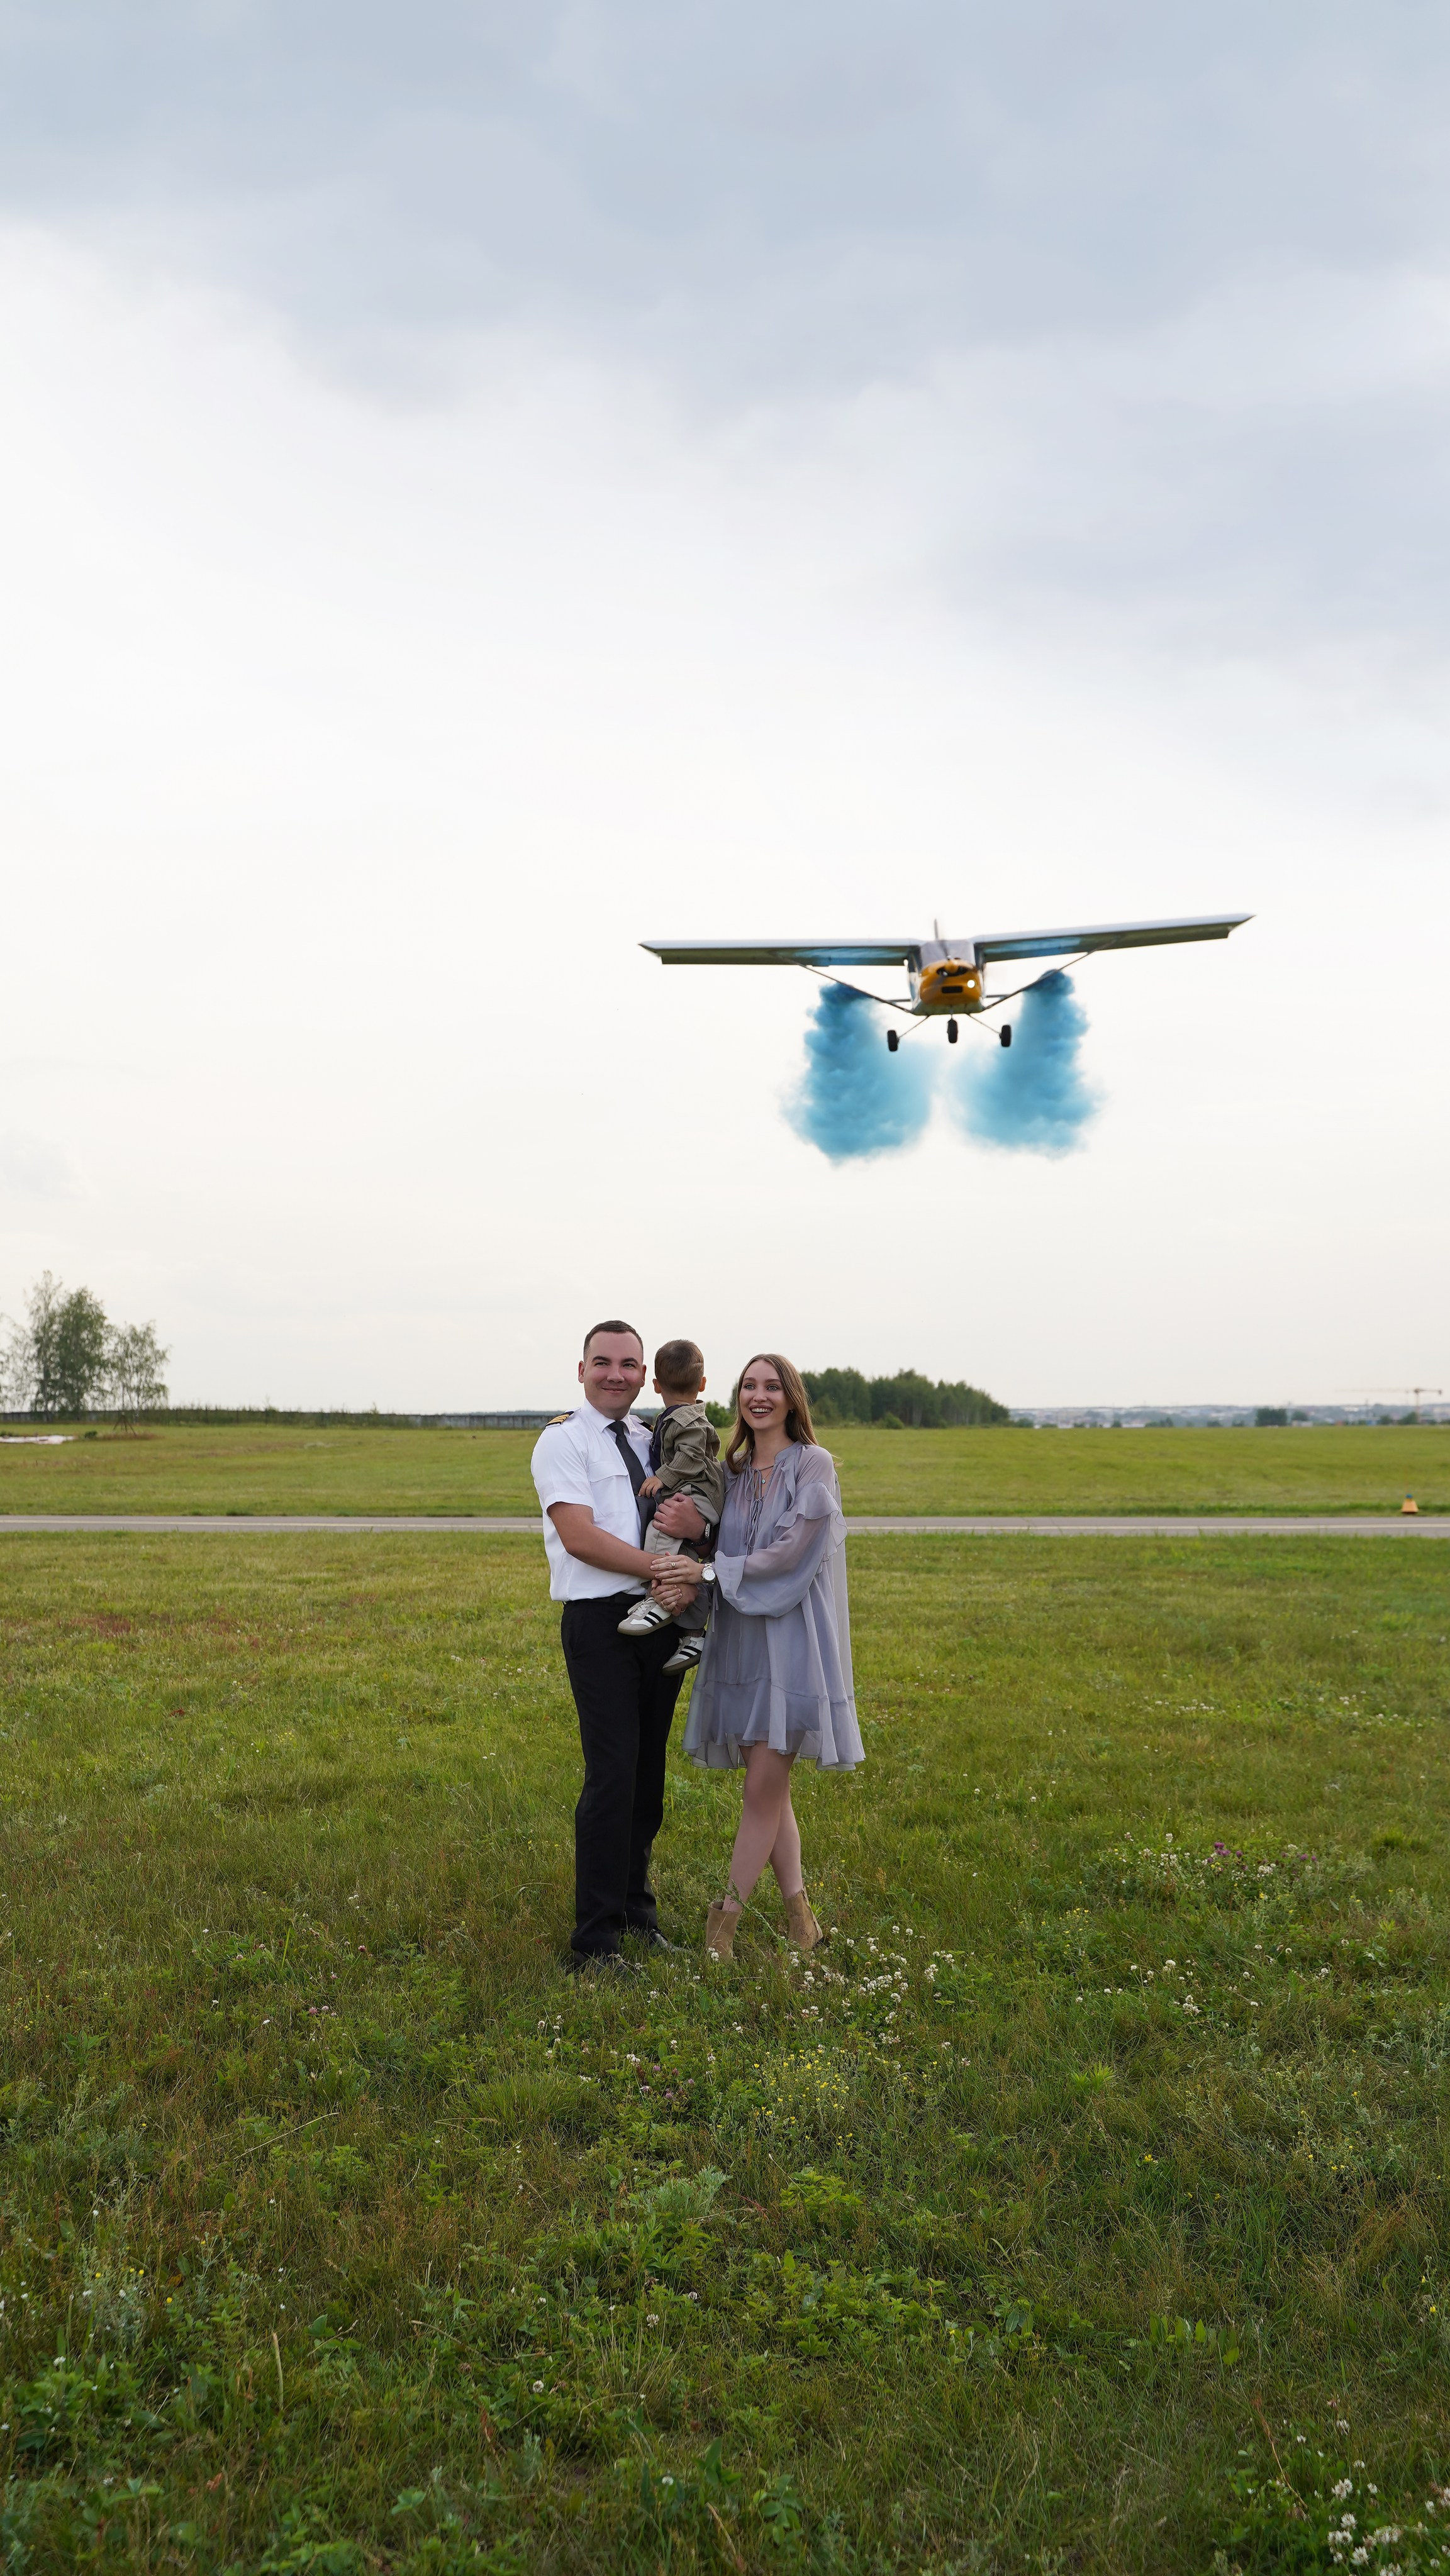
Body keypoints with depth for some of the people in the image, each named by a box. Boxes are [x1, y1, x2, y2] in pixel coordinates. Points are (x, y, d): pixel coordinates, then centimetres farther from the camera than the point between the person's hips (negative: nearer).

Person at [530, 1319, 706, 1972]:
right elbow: (579, 1537, -15)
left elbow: (699, 1511, 13)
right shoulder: (564, 1441, -4)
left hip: (661, 1618, 6)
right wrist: (661, 1568, -18)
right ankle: (595, 1939, 2)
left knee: (649, 1773, 14)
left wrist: (696, 1523, -11)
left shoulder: (654, 1442, 15)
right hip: (600, 1622, -6)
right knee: (612, 1776, -9)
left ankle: (637, 1906, 31)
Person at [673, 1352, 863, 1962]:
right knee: (769, 1785, 10)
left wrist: (711, 1572, -17)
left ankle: (725, 1918, 6)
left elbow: (789, 1553, -15)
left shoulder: (813, 1465, -6)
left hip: (791, 1638, -6)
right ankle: (799, 1916, 21)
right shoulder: (733, 1471, 12)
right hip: (740, 1638, 6)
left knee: (764, 1786, -4)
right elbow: (715, 1545, 13)